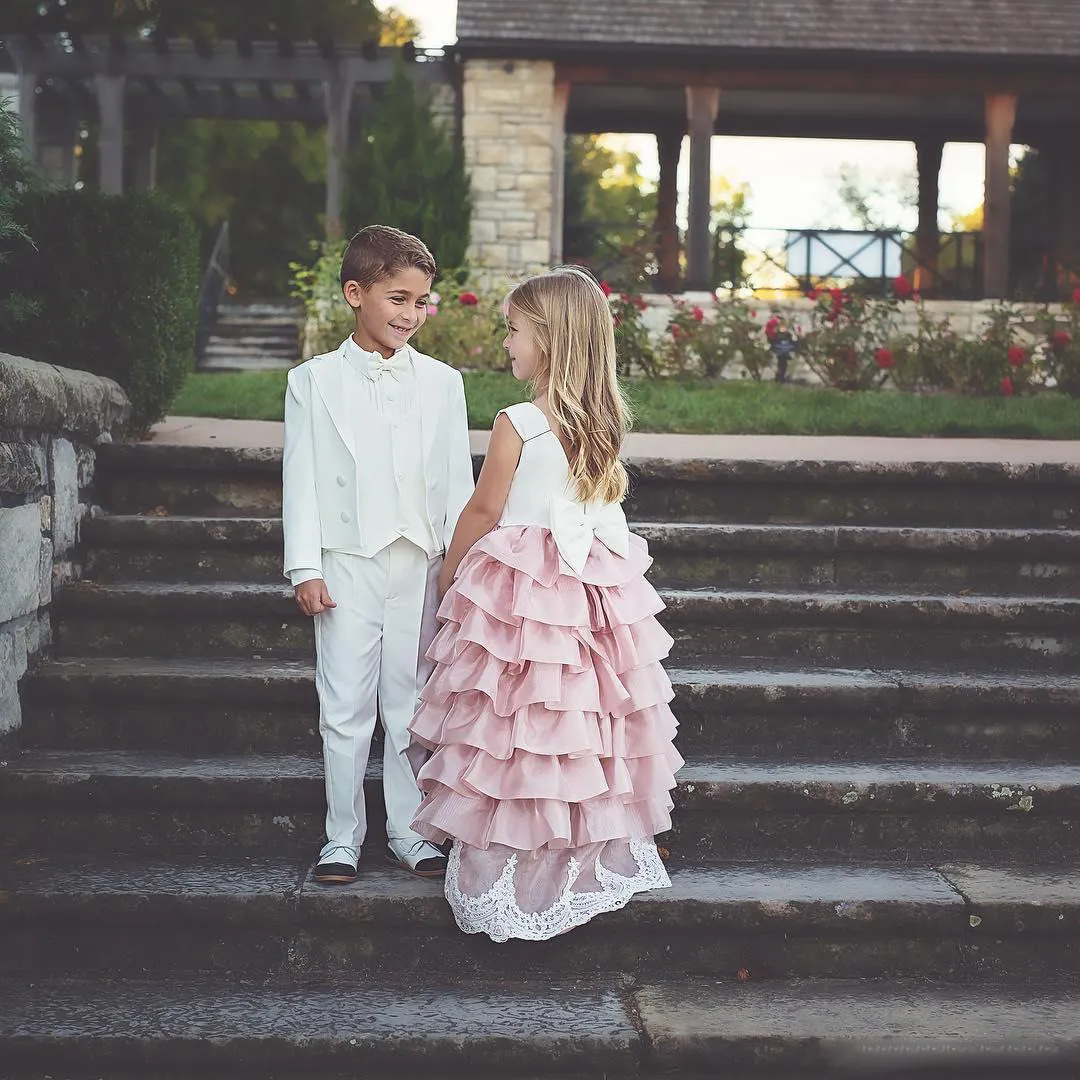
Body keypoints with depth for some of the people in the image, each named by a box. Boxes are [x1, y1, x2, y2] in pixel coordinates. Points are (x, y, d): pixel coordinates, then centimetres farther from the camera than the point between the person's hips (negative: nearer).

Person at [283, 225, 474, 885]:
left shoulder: (441, 383, 5)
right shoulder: (314, 382, 0)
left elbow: (458, 482, 7)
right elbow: (302, 479, 0)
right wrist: (306, 568, -5)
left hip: (419, 564, 2)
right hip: (347, 564, -2)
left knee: (411, 703, 9)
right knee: (345, 708, 3)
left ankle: (408, 830, 20)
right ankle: (344, 836, 14)